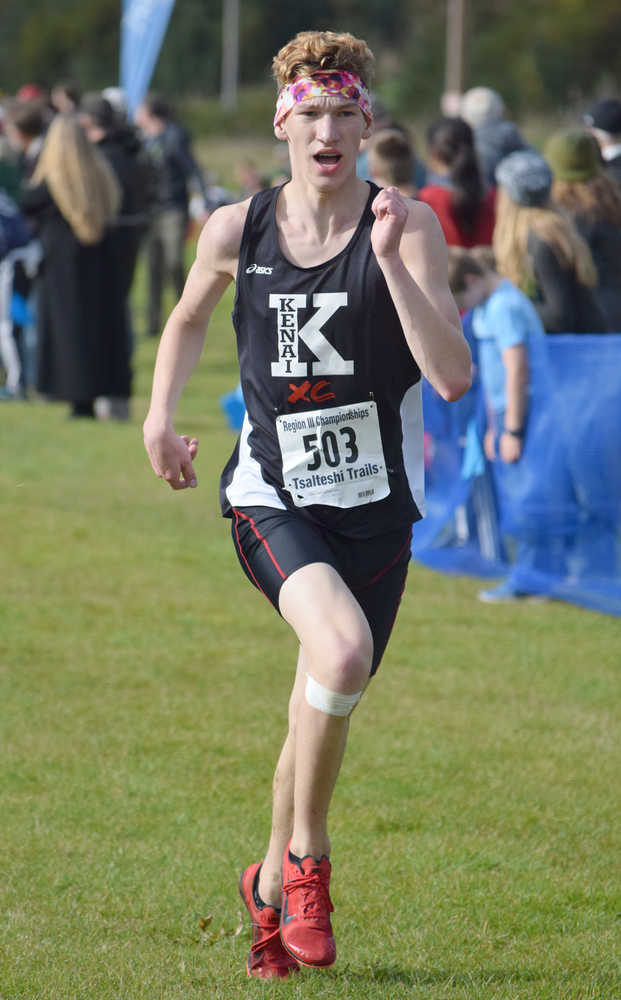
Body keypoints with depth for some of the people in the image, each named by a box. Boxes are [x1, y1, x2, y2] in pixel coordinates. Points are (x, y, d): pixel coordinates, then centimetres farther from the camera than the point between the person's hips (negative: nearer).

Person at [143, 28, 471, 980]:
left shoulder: (406, 226, -8)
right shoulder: (235, 231, -2)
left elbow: (454, 376, -18)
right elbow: (188, 316, 21)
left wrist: (391, 263, -26)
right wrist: (161, 416, 8)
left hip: (376, 507, 1)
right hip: (272, 499, -1)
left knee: (325, 710, 10)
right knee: (342, 650, -29)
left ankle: (272, 885, 35)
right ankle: (309, 852, -9)